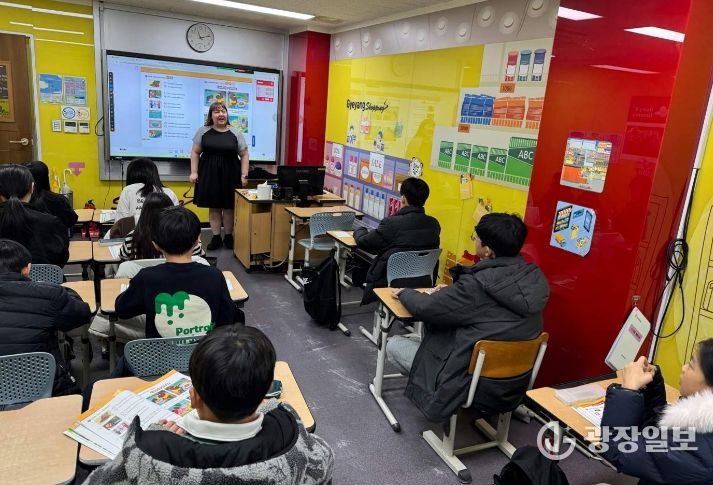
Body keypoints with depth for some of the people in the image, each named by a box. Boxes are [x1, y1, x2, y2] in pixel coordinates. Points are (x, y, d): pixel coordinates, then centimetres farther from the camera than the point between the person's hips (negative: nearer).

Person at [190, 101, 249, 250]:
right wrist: (194, 172, -2)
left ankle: (229, 237, 19)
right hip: (209, 175, 1)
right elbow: (195, 152, 6)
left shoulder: (235, 133, 1)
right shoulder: (203, 131, 2)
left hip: (230, 175, 0)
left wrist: (244, 175, -3)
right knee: (213, 207, 5)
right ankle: (216, 238, 15)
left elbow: (244, 155, 3)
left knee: (229, 207, 5)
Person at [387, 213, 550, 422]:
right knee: (432, 330, 25)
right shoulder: (532, 277, -6)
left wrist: (404, 292, 4)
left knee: (393, 344, 6)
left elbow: (426, 308, -16)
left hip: (474, 387, -8)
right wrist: (451, 291, 10)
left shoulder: (479, 284, -28)